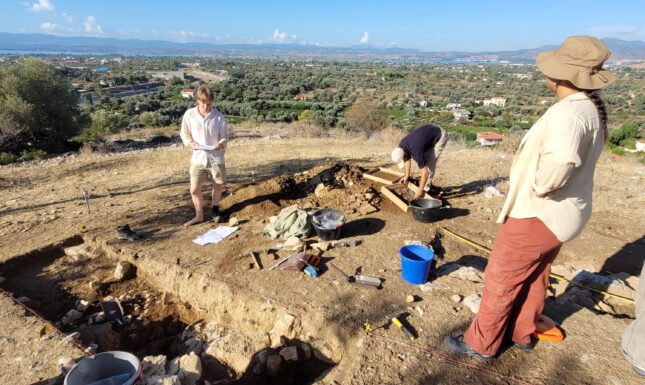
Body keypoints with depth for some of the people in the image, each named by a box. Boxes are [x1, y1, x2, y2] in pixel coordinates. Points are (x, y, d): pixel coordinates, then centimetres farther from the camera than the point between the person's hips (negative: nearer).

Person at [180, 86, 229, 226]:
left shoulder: (218, 116, -6)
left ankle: (215, 209, 39)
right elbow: (184, 134, 5)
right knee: (194, 189, 3)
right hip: (198, 158, 0)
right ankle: (199, 215, 23)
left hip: (216, 157, 0)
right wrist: (191, 143, -15)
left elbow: (225, 136, 0)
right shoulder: (189, 114, -4)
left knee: (219, 185, 14)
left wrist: (221, 144, -21)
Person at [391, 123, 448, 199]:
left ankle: (426, 188, -3)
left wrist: (420, 191, -23)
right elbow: (408, 159, 9)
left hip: (440, 137, -8)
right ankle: (426, 183, 20)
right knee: (424, 160, 9)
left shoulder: (416, 151, -35)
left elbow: (425, 173, -30)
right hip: (430, 135, 8)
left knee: (430, 162, -13)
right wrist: (407, 176, 10)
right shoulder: (402, 146, -13)